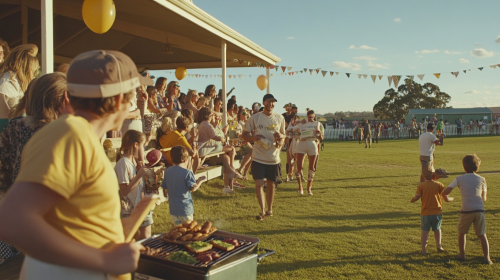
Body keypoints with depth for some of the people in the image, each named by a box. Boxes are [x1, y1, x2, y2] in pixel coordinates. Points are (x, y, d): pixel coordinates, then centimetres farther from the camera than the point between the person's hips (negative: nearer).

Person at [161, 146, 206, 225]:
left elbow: (165, 187, 9)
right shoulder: (187, 173, -17)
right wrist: (200, 181, -4)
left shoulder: (167, 171, 2)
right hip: (185, 209, -5)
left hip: (173, 208, 6)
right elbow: (193, 188, -19)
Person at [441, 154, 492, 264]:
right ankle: (487, 258, 8)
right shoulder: (482, 179, 6)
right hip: (479, 210, 1)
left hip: (466, 211, -1)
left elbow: (446, 192, -6)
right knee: (482, 235, 11)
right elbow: (484, 198, 11)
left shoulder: (459, 179, 1)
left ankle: (462, 254, 25)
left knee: (462, 232, 19)